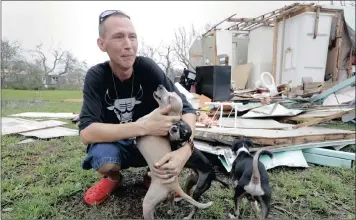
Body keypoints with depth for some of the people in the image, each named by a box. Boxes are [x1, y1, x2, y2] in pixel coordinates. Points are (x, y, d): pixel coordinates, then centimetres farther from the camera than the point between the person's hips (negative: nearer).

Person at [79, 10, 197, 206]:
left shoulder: (148, 68, -18)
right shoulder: (96, 76, -18)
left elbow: (186, 109, -22)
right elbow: (86, 132, -30)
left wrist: (185, 149, -42)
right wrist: (143, 126, -43)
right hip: (114, 143, -1)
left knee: (179, 145, -28)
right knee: (103, 157, -34)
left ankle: (155, 174, 7)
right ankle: (113, 178, 5)